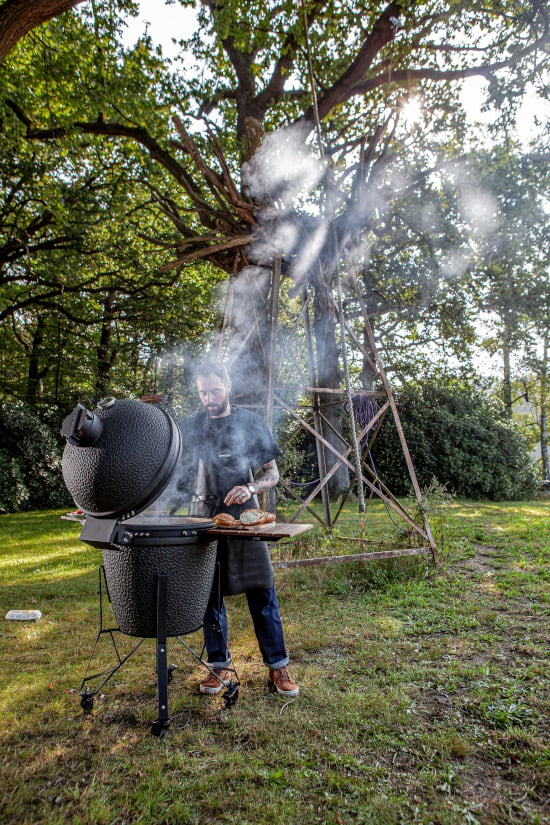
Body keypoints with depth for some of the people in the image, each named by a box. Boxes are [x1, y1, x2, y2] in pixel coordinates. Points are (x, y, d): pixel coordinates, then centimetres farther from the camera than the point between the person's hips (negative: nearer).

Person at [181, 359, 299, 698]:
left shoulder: (250, 422, 2)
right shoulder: (190, 427, 7)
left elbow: (272, 474, 3)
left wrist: (251, 488, -16)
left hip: (244, 517, -2)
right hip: (204, 517, 2)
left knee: (262, 594, 0)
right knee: (210, 595, 8)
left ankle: (278, 666, 14)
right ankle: (220, 665, 24)